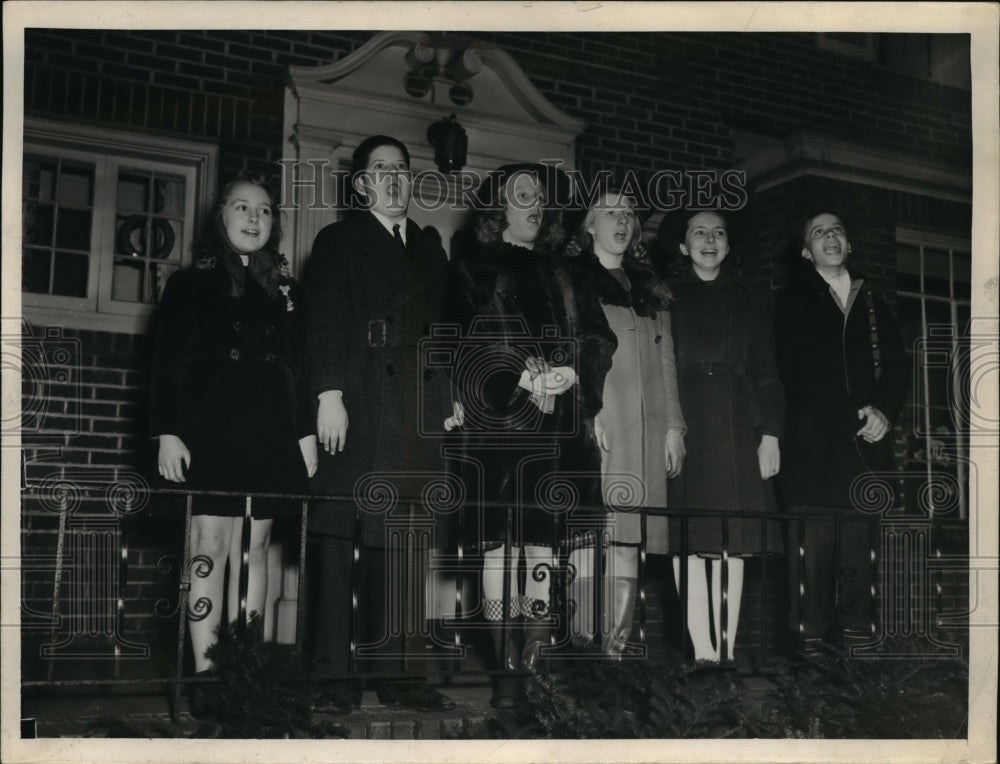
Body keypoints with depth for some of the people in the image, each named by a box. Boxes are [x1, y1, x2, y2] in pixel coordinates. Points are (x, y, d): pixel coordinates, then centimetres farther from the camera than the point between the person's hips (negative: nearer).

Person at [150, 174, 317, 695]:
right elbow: (166, 363, 2)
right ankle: (204, 670, -7)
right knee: (209, 546, -9)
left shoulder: (288, 293, 15)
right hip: (209, 434, -2)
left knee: (254, 548, 3)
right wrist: (167, 432, -8)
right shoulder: (189, 285, 8)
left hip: (270, 437, 3)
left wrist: (306, 434, 5)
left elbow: (301, 368, 13)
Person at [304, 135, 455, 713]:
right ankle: (335, 678, -2)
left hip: (416, 411, 5)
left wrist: (449, 399, 9)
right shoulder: (339, 241, 9)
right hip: (358, 408, -4)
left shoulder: (430, 249, 23)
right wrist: (329, 395, -14)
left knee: (402, 545, 3)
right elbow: (326, 323, -3)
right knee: (340, 541, -5)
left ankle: (400, 674, 6)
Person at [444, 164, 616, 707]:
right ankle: (506, 666, -5)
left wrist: (568, 373, -8)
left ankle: (536, 660, 0)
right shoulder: (475, 271, 11)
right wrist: (523, 377, -14)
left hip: (557, 423, 3)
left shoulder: (562, 276, 22)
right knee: (499, 542, -8)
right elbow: (471, 341, -1)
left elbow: (595, 336, 12)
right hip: (498, 420, -3)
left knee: (543, 540, -4)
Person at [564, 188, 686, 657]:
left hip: (645, 433, 4)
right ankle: (587, 645, -9)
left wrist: (673, 426, 11)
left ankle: (616, 645, 0)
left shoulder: (650, 290, 24)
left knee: (627, 541, -2)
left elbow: (666, 363, 20)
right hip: (593, 426, -4)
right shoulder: (569, 280, 9)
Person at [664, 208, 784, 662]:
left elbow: (766, 374, 15)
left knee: (734, 544, -3)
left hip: (737, 433, 2)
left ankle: (727, 649, 0)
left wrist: (771, 433, 3)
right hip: (683, 428, -2)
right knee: (690, 543, -10)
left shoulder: (753, 301, 19)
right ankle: (703, 651, -11)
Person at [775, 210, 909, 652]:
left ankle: (858, 642, 3)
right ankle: (812, 643, -4)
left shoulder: (873, 304, 21)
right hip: (813, 448, -3)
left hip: (868, 447, 3)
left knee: (861, 547, -2)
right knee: (813, 551, -8)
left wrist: (884, 413, -4)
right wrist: (855, 416, -9)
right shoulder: (794, 303, 9)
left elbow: (897, 367, 15)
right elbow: (799, 372, -2)